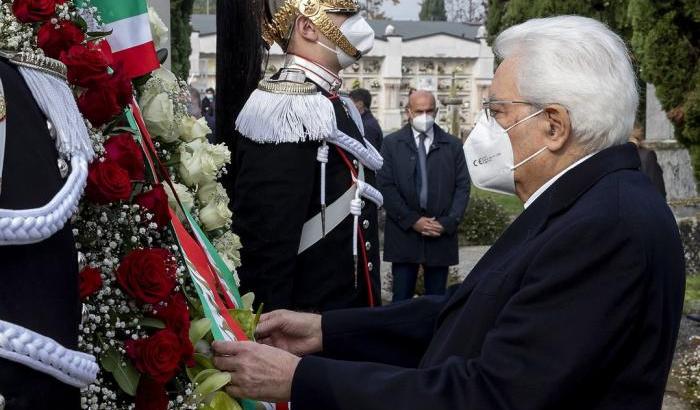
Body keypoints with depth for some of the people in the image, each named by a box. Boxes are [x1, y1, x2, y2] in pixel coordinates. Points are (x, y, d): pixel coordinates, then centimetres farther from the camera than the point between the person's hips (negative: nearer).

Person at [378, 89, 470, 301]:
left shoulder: (453, 145, 8)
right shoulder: (392, 143, 4)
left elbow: (463, 187, 5)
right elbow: (385, 186, -2)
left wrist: (448, 223, -8)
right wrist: (412, 220, -10)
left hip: (442, 235, 1)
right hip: (403, 233, -1)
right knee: (402, 299, 2)